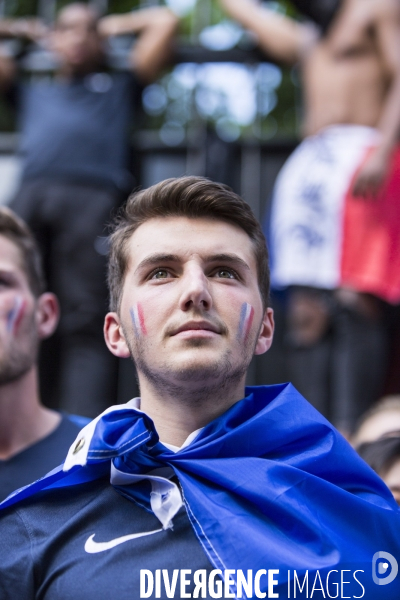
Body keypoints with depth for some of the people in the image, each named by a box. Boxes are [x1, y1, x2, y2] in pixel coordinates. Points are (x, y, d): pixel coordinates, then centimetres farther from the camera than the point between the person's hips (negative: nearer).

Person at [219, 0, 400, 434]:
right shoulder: (306, 39, 29)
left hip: (360, 160, -7)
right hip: (308, 167, 7)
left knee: (355, 302, -17)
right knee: (307, 311, -3)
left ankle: (352, 436, -22)